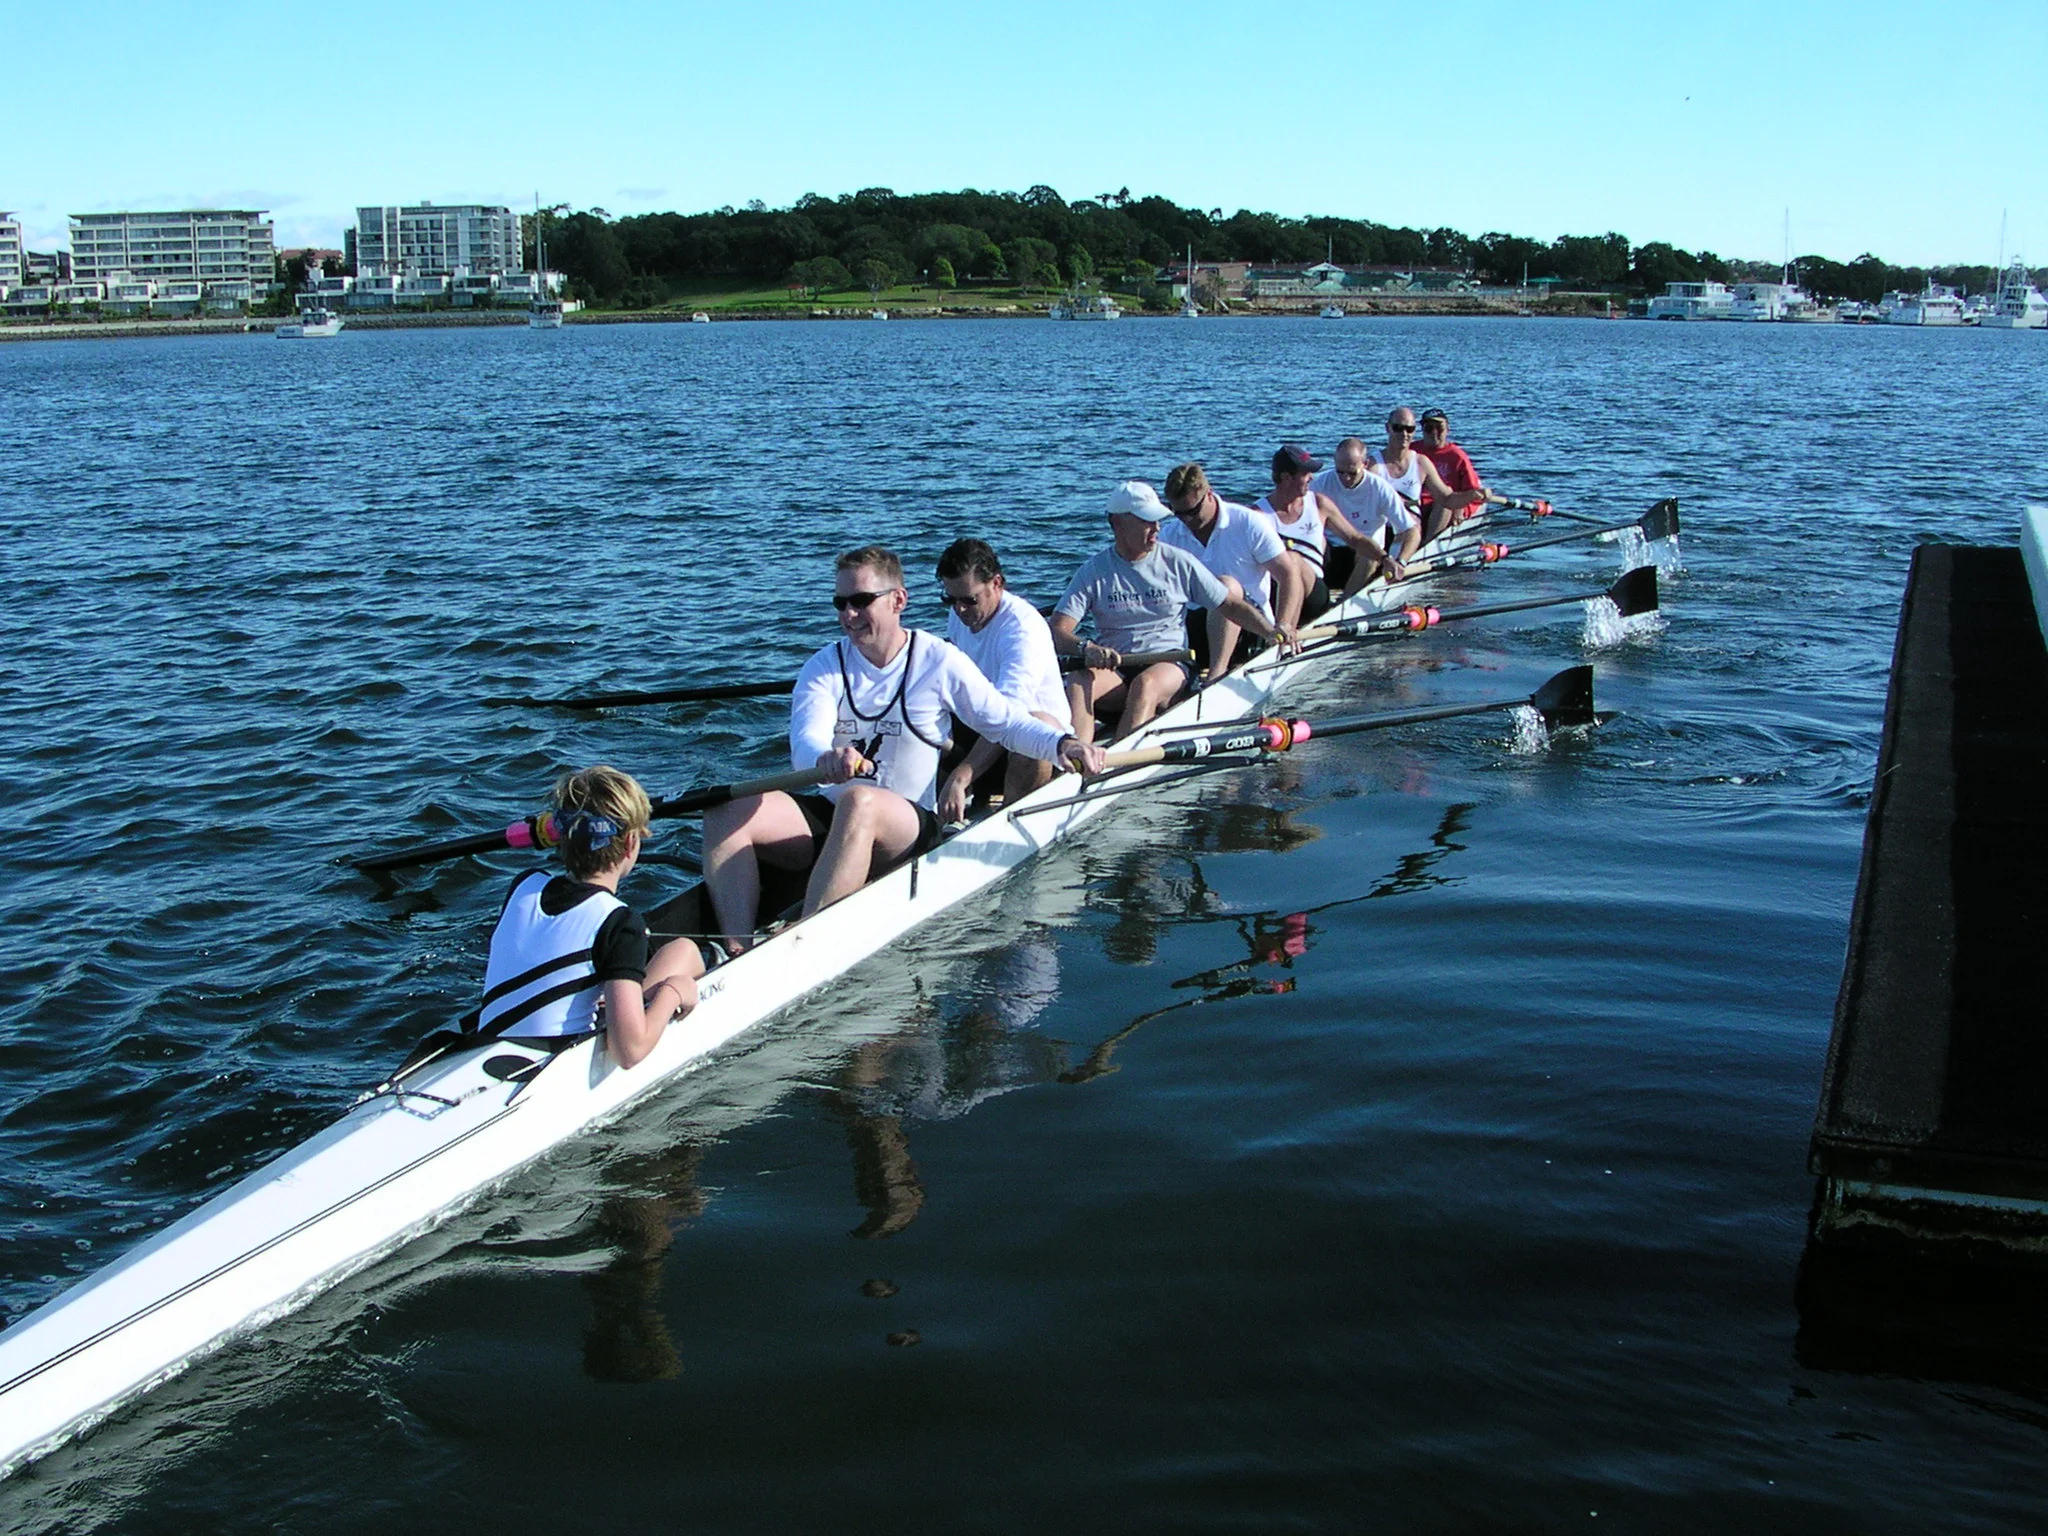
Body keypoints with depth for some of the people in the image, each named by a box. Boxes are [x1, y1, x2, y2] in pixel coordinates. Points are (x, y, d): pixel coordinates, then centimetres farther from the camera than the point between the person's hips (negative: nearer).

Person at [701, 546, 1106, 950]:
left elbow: (1007, 722, 4)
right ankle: (738, 952, -35)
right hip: (828, 816, 4)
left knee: (858, 801, -40)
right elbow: (805, 742, -14)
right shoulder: (825, 667, 4)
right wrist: (824, 758, -40)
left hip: (909, 824, -4)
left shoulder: (939, 662, 0)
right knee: (725, 809, -21)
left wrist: (1061, 742, -18)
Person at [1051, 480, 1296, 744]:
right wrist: (1085, 648, -26)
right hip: (1113, 670, 1)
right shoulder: (1093, 573, 5)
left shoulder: (1178, 563, 8)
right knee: (1077, 683, -32)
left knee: (1146, 684, -36)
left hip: (1170, 665, -1)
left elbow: (1232, 606, 11)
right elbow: (1057, 632, -3)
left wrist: (1271, 631, -6)